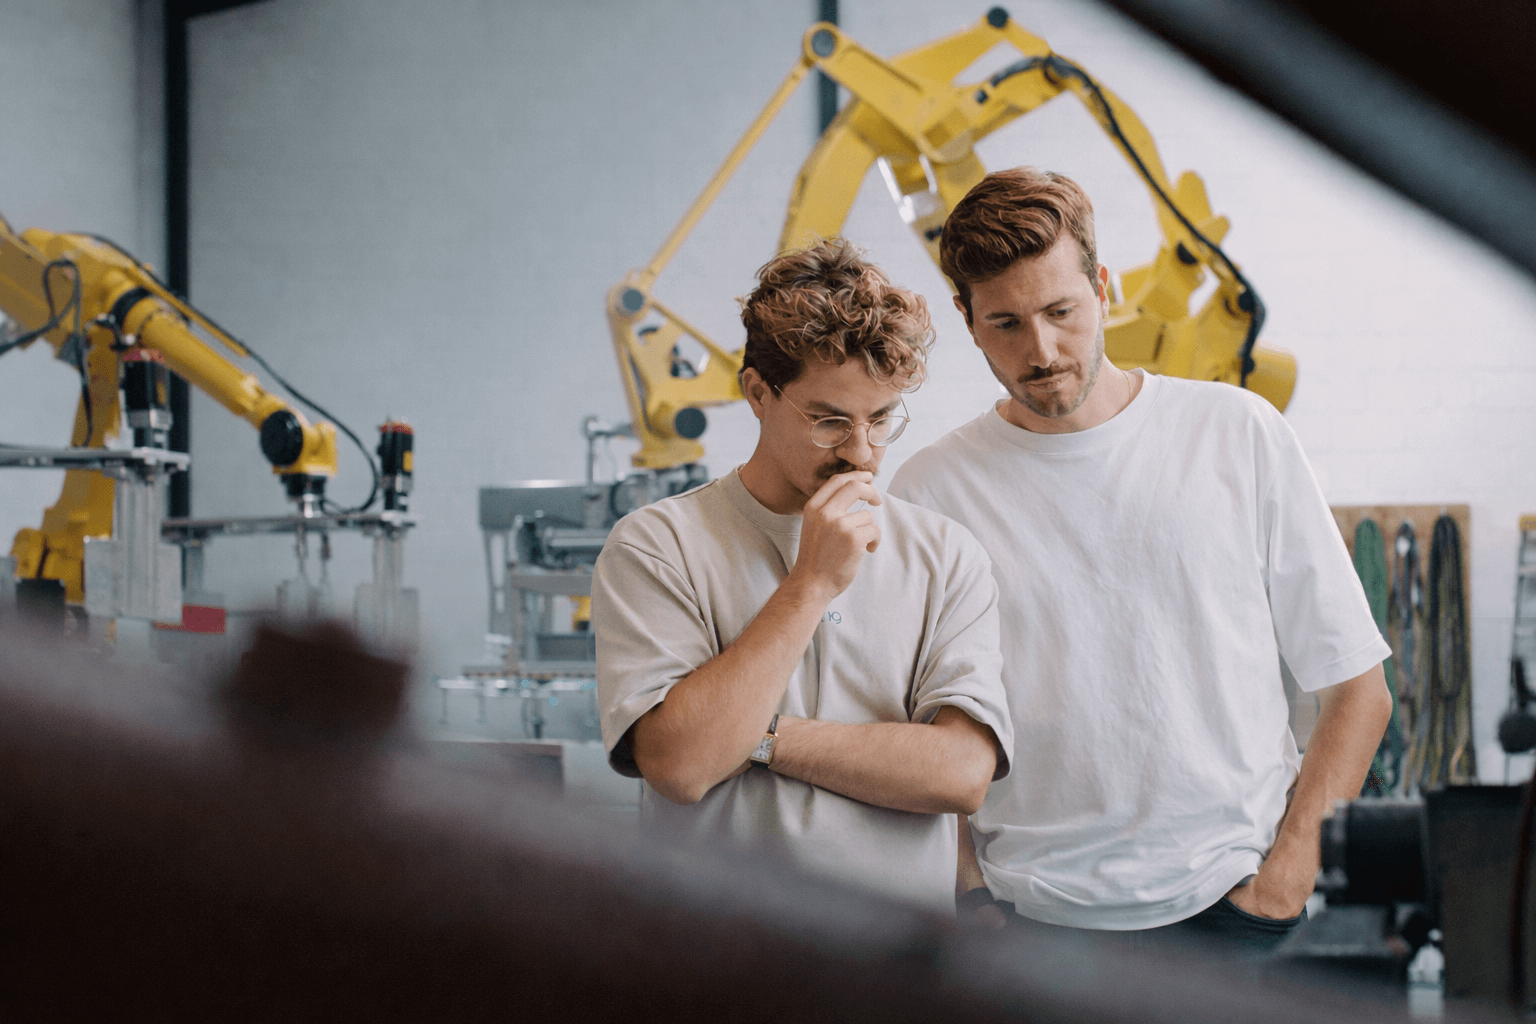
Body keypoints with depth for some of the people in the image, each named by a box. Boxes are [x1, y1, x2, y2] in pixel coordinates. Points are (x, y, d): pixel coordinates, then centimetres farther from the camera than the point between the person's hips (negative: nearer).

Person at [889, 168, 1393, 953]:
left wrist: (1288, 871, -5)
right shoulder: (931, 492, 1)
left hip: (1232, 898, 0)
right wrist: (963, 903, -10)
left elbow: (1357, 688, 4)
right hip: (1035, 917, 0)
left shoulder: (1239, 434, 3)